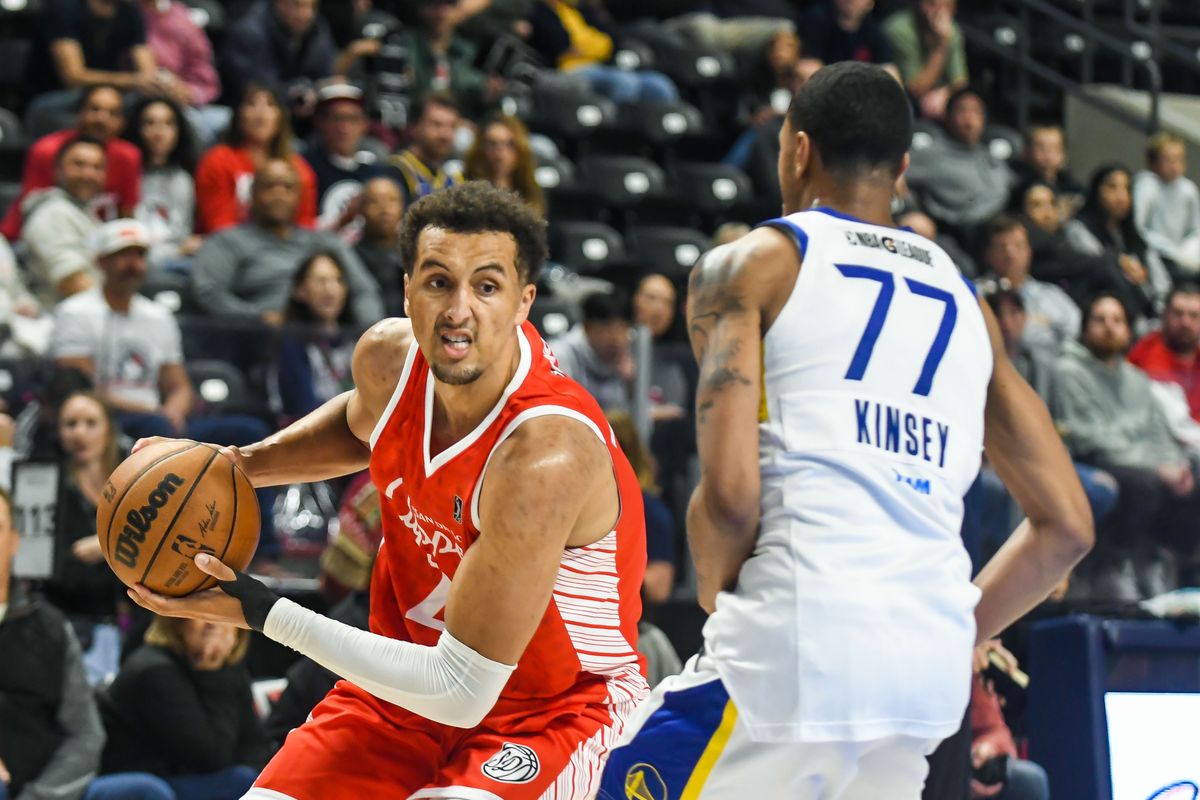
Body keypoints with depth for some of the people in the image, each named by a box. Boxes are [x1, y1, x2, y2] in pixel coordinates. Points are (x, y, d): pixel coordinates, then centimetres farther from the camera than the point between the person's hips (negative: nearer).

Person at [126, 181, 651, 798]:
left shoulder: (546, 454, -33)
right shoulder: (388, 355, -11)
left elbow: (461, 691, -31)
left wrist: (265, 615, -26)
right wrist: (243, 464, 1)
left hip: (551, 708, -6)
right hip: (421, 668, 7)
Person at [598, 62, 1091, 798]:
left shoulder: (751, 264, 6)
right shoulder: (967, 302, 21)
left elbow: (731, 492, -7)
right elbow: (1067, 526, 18)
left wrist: (716, 592, 11)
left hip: (798, 640, -5)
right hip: (930, 666, 5)